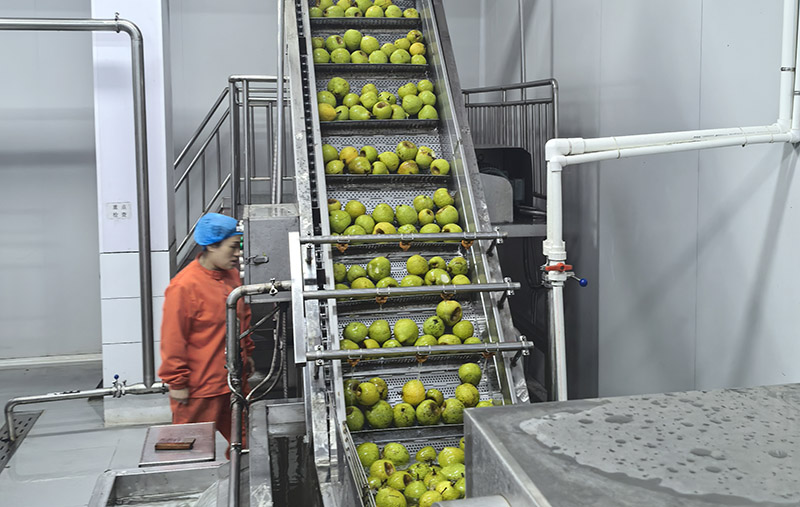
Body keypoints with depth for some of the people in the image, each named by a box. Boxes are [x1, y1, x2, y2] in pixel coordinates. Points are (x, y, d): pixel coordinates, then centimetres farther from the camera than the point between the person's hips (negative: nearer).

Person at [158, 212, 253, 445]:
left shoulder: (232, 275, 6)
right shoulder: (185, 285, -18)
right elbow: (173, 339, -16)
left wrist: (246, 354, 23)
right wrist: (177, 382, -13)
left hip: (234, 381, 8)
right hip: (198, 390, -7)